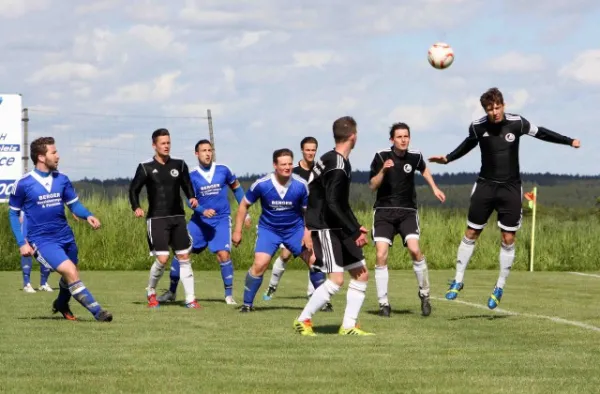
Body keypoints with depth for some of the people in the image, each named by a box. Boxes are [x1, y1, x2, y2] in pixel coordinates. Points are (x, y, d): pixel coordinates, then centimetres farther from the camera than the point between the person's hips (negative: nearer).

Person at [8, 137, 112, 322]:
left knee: (70, 276, 18)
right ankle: (97, 311, -16)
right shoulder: (23, 184, -10)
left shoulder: (61, 179, 2)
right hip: (42, 240, -6)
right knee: (70, 271, -21)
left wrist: (88, 215, -11)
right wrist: (22, 243, -8)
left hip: (65, 236, 6)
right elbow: (13, 214, 0)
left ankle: (61, 304, 50)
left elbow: (74, 203, 11)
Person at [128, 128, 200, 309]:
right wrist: (136, 207, -13)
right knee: (162, 258, -13)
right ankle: (151, 292, 12)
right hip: (156, 219, -4)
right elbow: (134, 189, 4)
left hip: (177, 218, 4)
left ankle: (190, 298, 5)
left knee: (184, 257, 1)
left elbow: (187, 186, 16)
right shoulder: (146, 168, -3)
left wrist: (192, 198, -5)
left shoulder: (179, 165, 6)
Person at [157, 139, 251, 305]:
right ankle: (172, 292, 12)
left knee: (223, 254, -18)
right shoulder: (192, 176, -3)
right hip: (199, 219, 1)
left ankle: (229, 295, -3)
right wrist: (203, 211, -27)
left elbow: (236, 187, 11)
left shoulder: (223, 170, -3)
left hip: (221, 219, -1)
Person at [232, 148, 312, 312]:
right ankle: (247, 303, -1)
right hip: (268, 229, -2)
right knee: (260, 264, -19)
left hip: (295, 229, 2)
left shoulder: (301, 185, -16)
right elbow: (244, 205, -3)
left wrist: (308, 233, -14)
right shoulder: (261, 184, -18)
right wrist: (237, 231, -4)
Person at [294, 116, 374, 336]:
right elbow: (332, 205, -25)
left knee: (361, 274, 7)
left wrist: (356, 228, 19)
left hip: (337, 228, 10)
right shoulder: (337, 167, -19)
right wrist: (355, 231, -23)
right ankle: (303, 321, -1)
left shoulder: (333, 160, 12)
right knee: (336, 279, -14)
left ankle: (348, 326, 10)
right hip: (325, 228, -10)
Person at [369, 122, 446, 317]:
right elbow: (372, 186, -6)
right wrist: (383, 171, -21)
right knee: (381, 255, -12)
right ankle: (383, 303, 0)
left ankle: (424, 294, -1)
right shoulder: (381, 156, -7)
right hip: (384, 211, -1)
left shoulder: (415, 157, 0)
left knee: (415, 249, -20)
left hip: (407, 211, 1)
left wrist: (434, 188, 19)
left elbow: (423, 169, 24)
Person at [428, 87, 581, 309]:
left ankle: (500, 288, 13)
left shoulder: (517, 123, -12)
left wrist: (569, 141, 2)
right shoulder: (477, 127, -9)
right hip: (486, 186, 1)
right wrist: (448, 159, 10)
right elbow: (468, 144, 14)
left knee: (508, 239, -1)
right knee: (470, 234, 3)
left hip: (511, 188, -1)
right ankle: (458, 281, 15)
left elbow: (540, 133, 3)